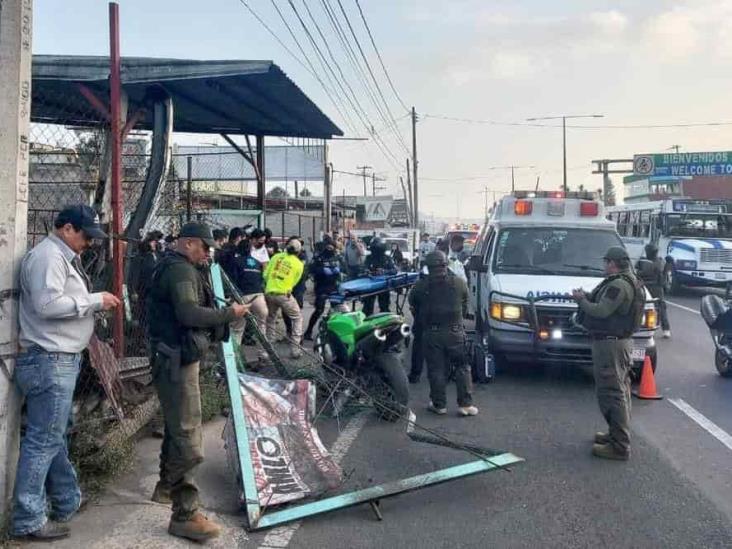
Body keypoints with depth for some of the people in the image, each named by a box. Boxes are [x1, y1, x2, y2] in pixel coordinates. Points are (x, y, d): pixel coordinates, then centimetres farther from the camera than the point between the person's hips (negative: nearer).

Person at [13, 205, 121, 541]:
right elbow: (47, 304, -25)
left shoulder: (64, 257, 17)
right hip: (49, 362, -11)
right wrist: (95, 300, -19)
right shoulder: (48, 255, -15)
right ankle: (28, 521, 5)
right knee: (43, 441, -4)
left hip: (59, 360, 11)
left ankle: (66, 501, 32)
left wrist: (95, 303, 6)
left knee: (56, 436, 19)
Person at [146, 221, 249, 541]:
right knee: (188, 441, -9)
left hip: (175, 359, 11)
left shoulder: (176, 268, 18)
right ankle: (185, 516, -2)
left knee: (177, 429, 25)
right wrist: (228, 314, -20)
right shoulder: (181, 270, -16)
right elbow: (188, 312, -30)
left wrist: (222, 315, 7)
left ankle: (166, 487, 43)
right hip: (177, 361, -11)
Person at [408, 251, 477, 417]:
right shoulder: (460, 283, 2)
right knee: (462, 368, 8)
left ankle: (439, 405, 13)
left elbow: (413, 308, 8)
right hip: (455, 332, 0)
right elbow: (465, 307, 8)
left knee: (436, 370, 7)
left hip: (431, 333, 0)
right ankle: (465, 404, 8)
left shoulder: (420, 286, 1)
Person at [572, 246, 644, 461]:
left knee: (612, 393, -8)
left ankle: (619, 446, -5)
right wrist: (587, 297, 5)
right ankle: (617, 434, 32)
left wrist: (581, 300, -9)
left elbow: (601, 311, -24)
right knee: (619, 391, 19)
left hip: (609, 343, -12)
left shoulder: (619, 285, -20)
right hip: (620, 341, 12)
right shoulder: (629, 283, 16)